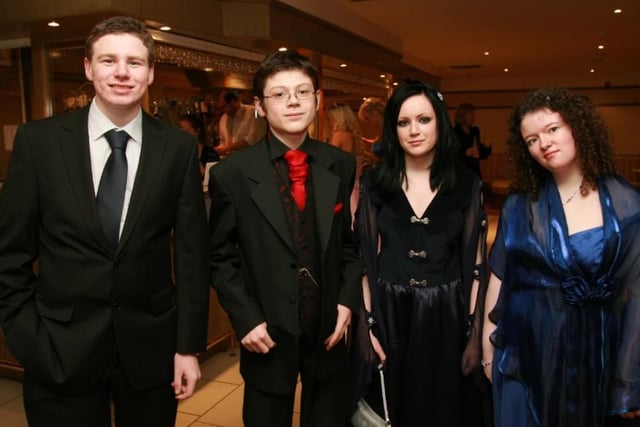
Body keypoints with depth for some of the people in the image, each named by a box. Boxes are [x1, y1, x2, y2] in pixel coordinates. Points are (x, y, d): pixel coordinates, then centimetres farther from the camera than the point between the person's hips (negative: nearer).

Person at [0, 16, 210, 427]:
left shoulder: (179, 147, -4)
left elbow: (192, 252, -2)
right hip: (59, 350, 0)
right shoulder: (38, 140, -4)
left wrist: (189, 345, -2)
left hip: (150, 346, 1)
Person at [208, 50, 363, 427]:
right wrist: (246, 319, -11)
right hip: (268, 336, -2)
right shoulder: (233, 174, -10)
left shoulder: (341, 165, -2)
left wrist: (348, 298, -3)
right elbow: (220, 257, -3)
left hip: (329, 331, 3)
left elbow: (349, 240, 8)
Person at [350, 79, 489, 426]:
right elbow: (365, 260, -3)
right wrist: (366, 326, -7)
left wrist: (474, 334, -4)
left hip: (447, 319, 0)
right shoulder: (374, 183, -2)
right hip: (389, 317, 0)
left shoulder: (466, 184, -2)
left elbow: (475, 265, -2)